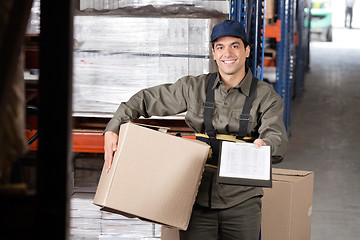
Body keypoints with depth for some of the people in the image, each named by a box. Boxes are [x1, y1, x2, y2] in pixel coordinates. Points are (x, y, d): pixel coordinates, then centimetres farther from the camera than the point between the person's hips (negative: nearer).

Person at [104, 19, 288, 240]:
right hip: (198, 199, 1)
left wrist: (264, 145, -40)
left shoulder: (266, 96, -1)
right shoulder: (195, 88, 5)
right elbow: (146, 100, 11)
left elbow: (277, 137, -15)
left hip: (241, 203, -1)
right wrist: (113, 129, -4)